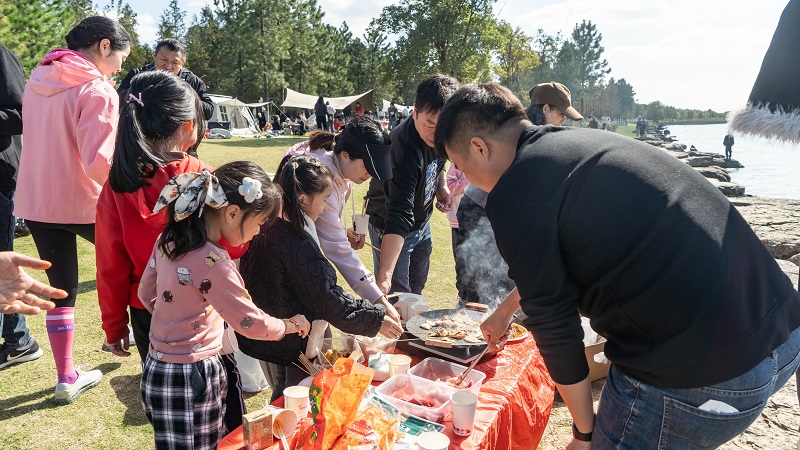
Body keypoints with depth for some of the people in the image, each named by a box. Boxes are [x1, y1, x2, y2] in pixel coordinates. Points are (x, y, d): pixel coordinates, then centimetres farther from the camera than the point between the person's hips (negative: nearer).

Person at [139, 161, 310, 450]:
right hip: (189, 380, -9)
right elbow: (251, 323, -18)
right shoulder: (212, 261, -25)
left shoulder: (169, 239, 1)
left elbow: (146, 293, 14)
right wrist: (291, 325, -1)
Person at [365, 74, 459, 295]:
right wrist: (384, 277, -51)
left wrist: (441, 186, -8)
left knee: (417, 286, 22)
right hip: (388, 226, -7)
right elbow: (398, 216, -45)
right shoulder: (406, 149, -38)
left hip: (422, 222, 8)